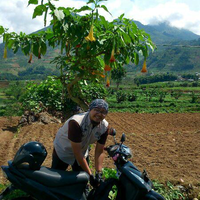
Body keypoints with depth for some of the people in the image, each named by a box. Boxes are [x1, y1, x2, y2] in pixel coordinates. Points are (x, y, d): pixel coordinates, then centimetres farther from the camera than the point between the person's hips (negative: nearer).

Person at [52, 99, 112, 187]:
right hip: (63, 151, -4)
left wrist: (98, 173, -19)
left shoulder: (104, 126, -18)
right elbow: (77, 152, -33)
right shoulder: (76, 122, -36)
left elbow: (99, 151, -11)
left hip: (83, 152, 5)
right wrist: (90, 175, -29)